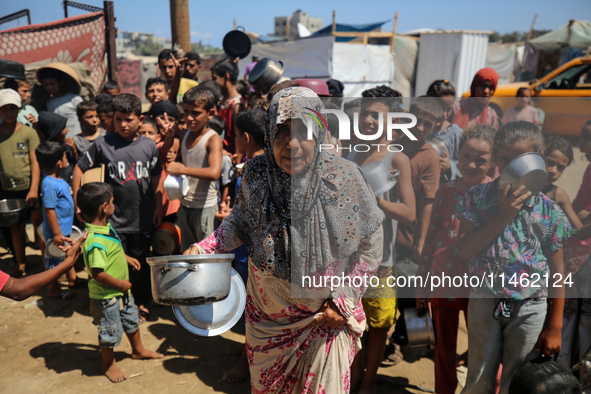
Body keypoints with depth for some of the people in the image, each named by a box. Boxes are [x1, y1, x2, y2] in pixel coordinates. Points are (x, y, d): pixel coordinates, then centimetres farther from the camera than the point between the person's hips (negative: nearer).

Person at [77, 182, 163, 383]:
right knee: (110, 332, 12)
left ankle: (138, 350, 49)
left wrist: (126, 258, 10)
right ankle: (109, 364, 37)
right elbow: (97, 273, -34)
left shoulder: (106, 227, -2)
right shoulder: (95, 241, -34)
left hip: (121, 290, 10)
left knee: (132, 319, 26)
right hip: (106, 296, -9)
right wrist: (121, 284, -23)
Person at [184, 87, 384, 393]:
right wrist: (204, 248, -9)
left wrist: (343, 301, -11)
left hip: (327, 316, -2)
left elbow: (370, 245, -9)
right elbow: (240, 220, 5)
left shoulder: (344, 178, -20)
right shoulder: (256, 173, -15)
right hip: (267, 315, 3)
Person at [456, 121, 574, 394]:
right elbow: (464, 250, -16)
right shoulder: (478, 197, -7)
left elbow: (557, 272, -3)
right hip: (484, 302, 1)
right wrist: (504, 216, -23)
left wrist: (554, 327, -1)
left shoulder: (548, 210, -8)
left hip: (529, 310, 0)